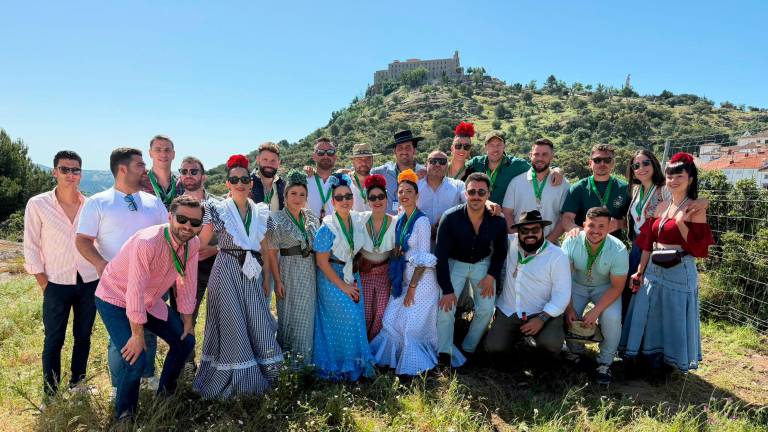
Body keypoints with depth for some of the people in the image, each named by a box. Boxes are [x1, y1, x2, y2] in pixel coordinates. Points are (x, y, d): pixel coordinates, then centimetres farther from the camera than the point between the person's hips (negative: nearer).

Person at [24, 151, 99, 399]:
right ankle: (51, 395, 18)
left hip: (89, 282, 2)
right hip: (57, 284, -2)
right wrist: (43, 283, -5)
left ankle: (77, 384, 30)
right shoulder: (37, 204, -5)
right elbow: (31, 247, -2)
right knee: (54, 341, 4)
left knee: (83, 336, 13)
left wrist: (101, 270, 5)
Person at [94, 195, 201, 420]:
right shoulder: (147, 243, -35)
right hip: (115, 299, -7)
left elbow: (186, 284, -2)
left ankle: (165, 395, 31)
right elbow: (135, 291, -32)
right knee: (136, 357, -20)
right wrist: (137, 335, -25)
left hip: (150, 301, 7)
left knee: (185, 341, 7)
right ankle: (124, 414, 8)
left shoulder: (192, 244, -13)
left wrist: (187, 322, 4)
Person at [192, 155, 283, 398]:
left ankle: (258, 377, 25)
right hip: (227, 272, -4)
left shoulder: (260, 212, 8)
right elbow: (200, 244, -3)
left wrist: (267, 276, 14)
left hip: (252, 274, 4)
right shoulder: (218, 210, -4)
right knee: (231, 327, 2)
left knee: (258, 325, 6)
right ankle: (228, 381, 20)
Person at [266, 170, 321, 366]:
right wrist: (277, 280, -13)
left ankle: (304, 358, 26)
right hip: (289, 270, -4)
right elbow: (271, 252, -9)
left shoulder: (311, 217, 6)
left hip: (310, 272, 4)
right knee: (289, 313, 6)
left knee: (307, 314, 11)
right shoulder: (277, 219, -7)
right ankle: (286, 356, 23)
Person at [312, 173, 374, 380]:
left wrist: (353, 280, 4)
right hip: (331, 278, -5)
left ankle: (357, 362, 22)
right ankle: (341, 366, 11)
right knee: (347, 316, -9)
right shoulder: (327, 228, -18)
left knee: (357, 316, 3)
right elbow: (322, 262, -16)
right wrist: (343, 286, -14)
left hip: (351, 274, 6)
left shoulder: (357, 221, -1)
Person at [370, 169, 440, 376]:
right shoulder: (400, 220, 8)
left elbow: (424, 258, -17)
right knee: (391, 319, 10)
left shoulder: (421, 221, -15)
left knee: (412, 323, 0)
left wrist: (412, 286, -16)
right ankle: (396, 358, 30)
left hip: (421, 279, -7)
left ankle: (414, 366, 19)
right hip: (405, 276, 7)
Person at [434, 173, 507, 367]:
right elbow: (441, 255, -20)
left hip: (483, 264, 2)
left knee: (486, 309, -6)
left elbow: (500, 251, 2)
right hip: (455, 263, -2)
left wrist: (492, 275, -9)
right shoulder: (450, 218, -25)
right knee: (445, 306, -16)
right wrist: (447, 289, -21)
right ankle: (445, 352, 4)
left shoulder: (498, 221, -18)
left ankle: (468, 349, 17)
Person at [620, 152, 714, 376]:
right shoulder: (661, 207, 8)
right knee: (651, 316, 12)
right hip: (654, 270, 6)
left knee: (674, 318, 6)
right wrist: (639, 272, 8)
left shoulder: (695, 208, -8)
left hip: (680, 272, -6)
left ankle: (669, 361, 22)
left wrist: (681, 222, -22)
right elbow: (648, 243, 9)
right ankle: (653, 357, 28)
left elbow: (698, 247, -13)